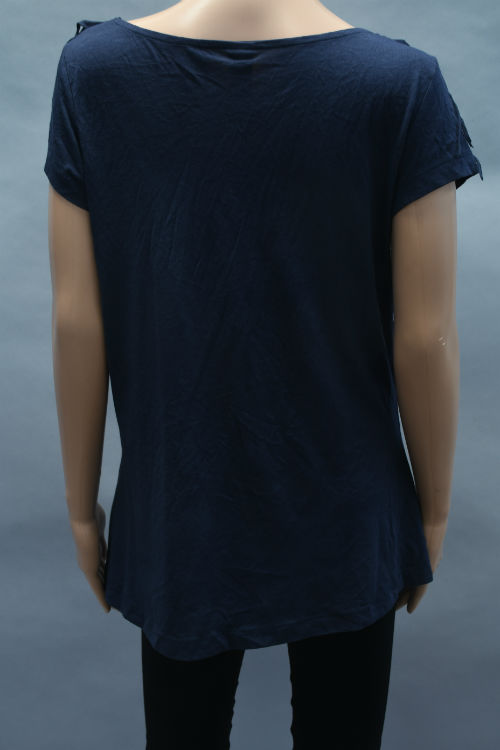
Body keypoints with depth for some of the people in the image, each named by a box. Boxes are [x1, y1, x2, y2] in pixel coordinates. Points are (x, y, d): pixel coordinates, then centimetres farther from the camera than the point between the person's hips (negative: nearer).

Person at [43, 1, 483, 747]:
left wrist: (83, 504, 5)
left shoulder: (93, 68, -10)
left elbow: (77, 322, -8)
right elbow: (426, 339, -12)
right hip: (345, 519, 0)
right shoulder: (402, 82, -14)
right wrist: (433, 511, 4)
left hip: (177, 521, 2)